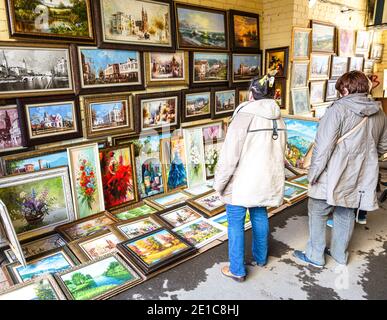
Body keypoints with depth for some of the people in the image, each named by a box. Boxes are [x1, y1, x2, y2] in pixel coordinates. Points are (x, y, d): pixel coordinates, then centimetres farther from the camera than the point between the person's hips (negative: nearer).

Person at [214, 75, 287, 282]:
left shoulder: (244, 116, -17)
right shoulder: (278, 119, 3)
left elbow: (229, 156, -18)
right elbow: (280, 153, 11)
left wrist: (219, 183, -7)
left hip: (242, 183, -6)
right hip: (266, 180, 7)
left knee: (235, 223, 6)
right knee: (260, 217, 21)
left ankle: (237, 270, 17)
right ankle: (260, 258, 40)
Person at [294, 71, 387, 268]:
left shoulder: (339, 109, -15)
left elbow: (323, 145, -19)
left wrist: (313, 173, -11)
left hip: (334, 175, -6)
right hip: (361, 177, 7)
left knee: (318, 212, 9)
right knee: (346, 214, 20)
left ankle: (315, 256, 18)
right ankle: (340, 254, 35)